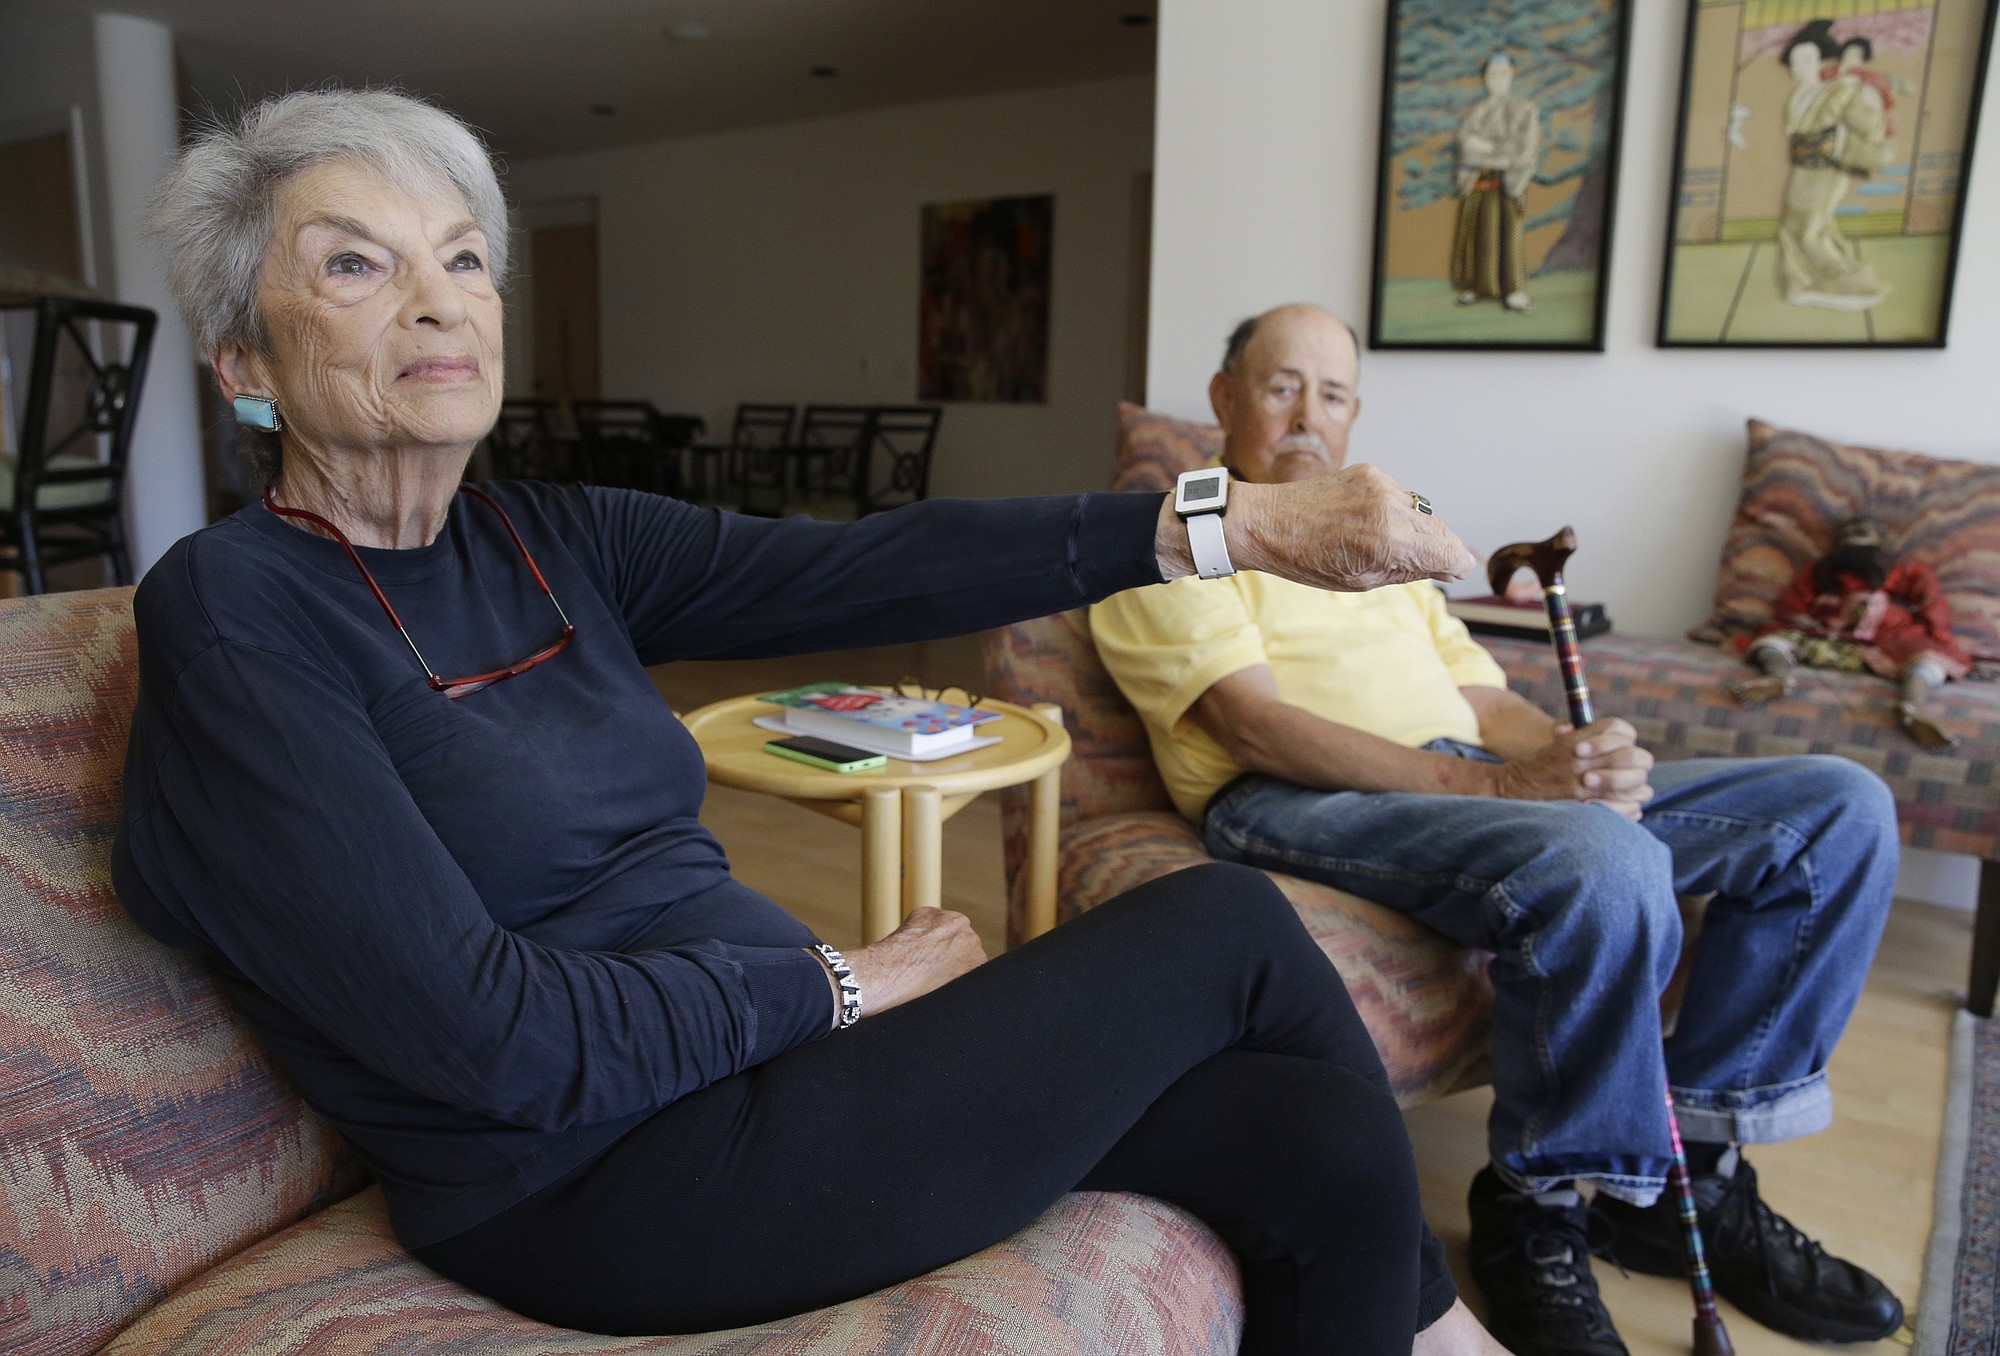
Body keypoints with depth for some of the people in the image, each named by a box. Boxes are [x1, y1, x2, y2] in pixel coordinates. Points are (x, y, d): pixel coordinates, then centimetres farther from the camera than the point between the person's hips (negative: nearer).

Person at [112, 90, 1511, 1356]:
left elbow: (852, 569, -8)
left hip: (764, 1046, 6)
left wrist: (1216, 525, -17)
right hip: (603, 1184, -6)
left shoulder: (554, 542, 6)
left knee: (1327, 1148, -9)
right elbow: (485, 1034, -20)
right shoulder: (231, 610, -12)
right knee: (1227, 924, -6)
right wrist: (839, 981, -12)